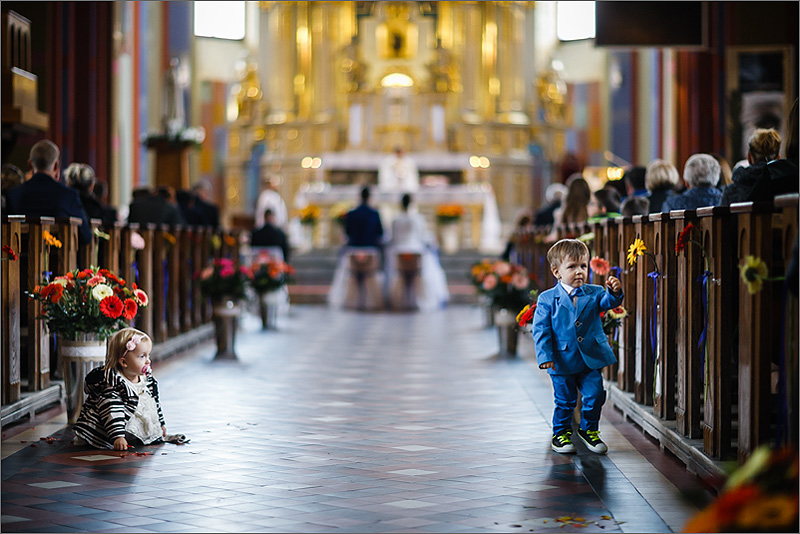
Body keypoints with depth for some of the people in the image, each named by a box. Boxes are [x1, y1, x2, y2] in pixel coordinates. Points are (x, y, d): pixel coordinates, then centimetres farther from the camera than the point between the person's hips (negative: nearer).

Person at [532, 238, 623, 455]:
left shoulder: (593, 293, 3)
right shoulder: (547, 299, -5)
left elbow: (608, 302, -16)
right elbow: (541, 329, -6)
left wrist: (614, 292, -38)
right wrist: (545, 356, -14)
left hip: (591, 359, 2)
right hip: (562, 361, -2)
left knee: (595, 395, 2)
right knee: (565, 400, 7)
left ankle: (589, 429, 24)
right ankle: (561, 433, 27)